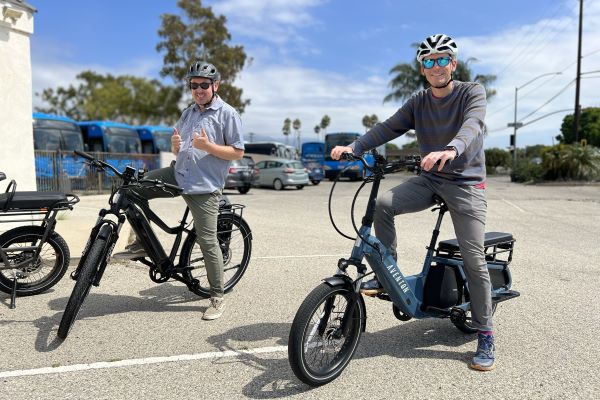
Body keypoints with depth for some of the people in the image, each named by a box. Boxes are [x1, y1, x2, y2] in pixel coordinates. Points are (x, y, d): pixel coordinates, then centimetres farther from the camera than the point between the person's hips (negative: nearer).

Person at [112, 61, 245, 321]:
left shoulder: (227, 114, -5)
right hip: (179, 175, 7)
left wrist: (207, 146, -21)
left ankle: (217, 297, 10)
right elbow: (178, 152, 19)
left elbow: (238, 152, -9)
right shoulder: (188, 113, 15)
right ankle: (142, 243, 10)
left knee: (207, 242, -5)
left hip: (205, 185, -6)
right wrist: (175, 145, -5)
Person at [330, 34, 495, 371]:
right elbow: (388, 128, -5)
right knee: (383, 204, -22)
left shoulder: (472, 92, -7)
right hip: (430, 180, 4)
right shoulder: (418, 102, 6)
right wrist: (353, 147, -22)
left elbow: (472, 125, -28)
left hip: (466, 183, -3)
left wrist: (451, 149, -51)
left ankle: (486, 336, 5)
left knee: (474, 260, -9)